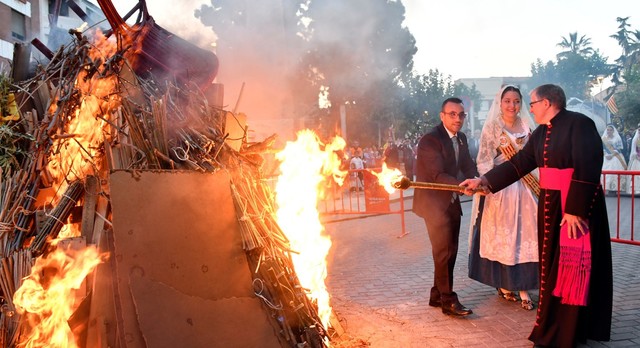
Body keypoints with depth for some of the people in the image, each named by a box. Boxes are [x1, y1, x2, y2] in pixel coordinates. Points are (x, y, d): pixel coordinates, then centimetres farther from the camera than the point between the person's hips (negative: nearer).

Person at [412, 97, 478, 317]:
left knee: (450, 251, 12)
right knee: (444, 250, -8)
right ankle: (448, 300, 2)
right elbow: (438, 175, -24)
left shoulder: (461, 138, 8)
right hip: (433, 201, -8)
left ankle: (437, 295, 24)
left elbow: (468, 166, 5)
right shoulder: (430, 140, -18)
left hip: (451, 201, 8)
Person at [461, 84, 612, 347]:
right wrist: (484, 180, 5)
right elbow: (519, 163, 11)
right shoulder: (541, 133, 10)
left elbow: (587, 169, -21)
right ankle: (554, 326, 26)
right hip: (550, 205, 8)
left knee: (573, 267, 2)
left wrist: (575, 210, -24)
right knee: (552, 266, 13)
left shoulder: (579, 124, -15)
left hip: (578, 205, -8)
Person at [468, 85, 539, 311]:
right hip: (499, 188, -4)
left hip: (524, 188, 4)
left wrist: (537, 185, 8)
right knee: (501, 235, 2)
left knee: (524, 235, 2)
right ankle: (503, 284, 14)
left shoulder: (527, 127, 10)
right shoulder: (491, 128, -3)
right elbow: (484, 161, -7)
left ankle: (522, 288, 9)